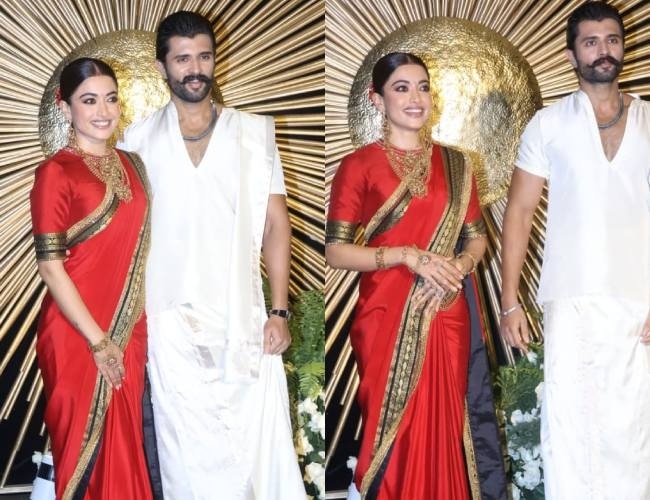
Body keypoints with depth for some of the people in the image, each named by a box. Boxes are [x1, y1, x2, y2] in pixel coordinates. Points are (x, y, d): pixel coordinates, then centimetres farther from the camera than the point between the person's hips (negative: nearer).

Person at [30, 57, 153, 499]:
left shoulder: (130, 165, 8)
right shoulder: (56, 172, -11)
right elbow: (49, 266, -14)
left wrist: (131, 330, 9)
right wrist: (97, 340, -15)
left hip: (129, 329, 6)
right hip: (77, 332, -6)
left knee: (124, 437, 13)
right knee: (85, 442, 6)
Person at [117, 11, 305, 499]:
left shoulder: (255, 132, 6)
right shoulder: (140, 139, 6)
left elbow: (275, 224, 4)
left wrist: (278, 312, -3)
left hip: (244, 322, 0)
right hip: (173, 326, 0)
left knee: (263, 446, -3)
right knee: (192, 457, 3)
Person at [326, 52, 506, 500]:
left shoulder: (454, 164, 9)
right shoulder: (358, 165, -4)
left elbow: (477, 236, 14)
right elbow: (335, 250, -7)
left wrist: (462, 264, -7)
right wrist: (406, 256, -18)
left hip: (445, 317, 3)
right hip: (386, 318, -3)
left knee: (442, 426, 7)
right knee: (391, 426, 2)